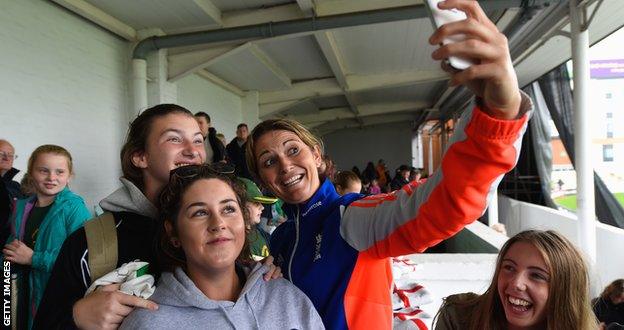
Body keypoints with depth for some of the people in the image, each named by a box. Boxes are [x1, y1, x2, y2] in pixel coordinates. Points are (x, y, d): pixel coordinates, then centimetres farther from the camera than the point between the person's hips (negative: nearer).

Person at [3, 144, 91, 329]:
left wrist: (33, 258, -19)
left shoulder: (74, 208, -15)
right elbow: (11, 248, 15)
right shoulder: (21, 208, 5)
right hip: (26, 298, 6)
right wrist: (8, 254, -7)